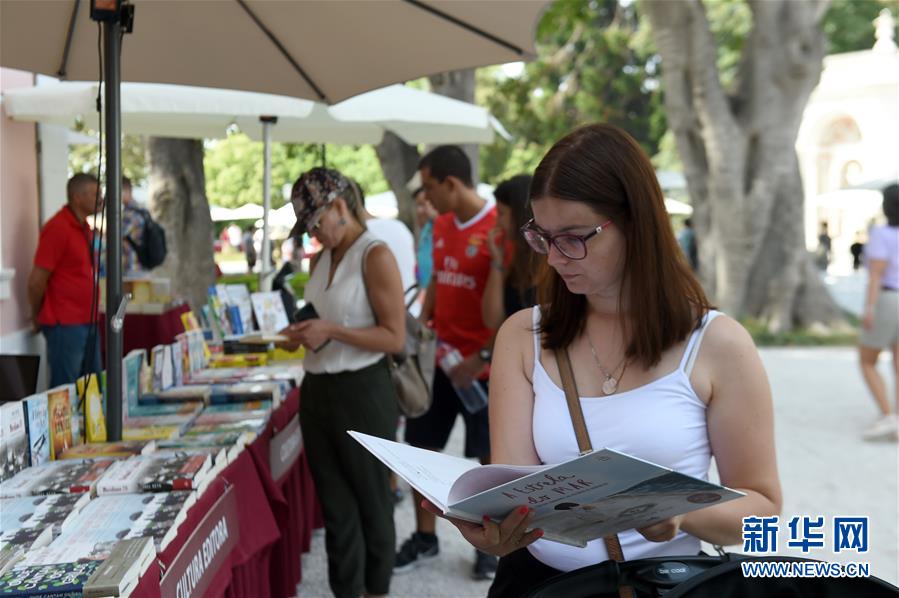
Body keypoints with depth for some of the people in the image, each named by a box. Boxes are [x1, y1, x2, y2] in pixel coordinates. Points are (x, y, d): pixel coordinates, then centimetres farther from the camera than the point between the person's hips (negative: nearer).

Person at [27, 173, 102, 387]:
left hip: (86, 321, 8)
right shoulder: (58, 228, -15)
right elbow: (36, 281, -14)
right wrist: (38, 318, -1)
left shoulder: (83, 226, 12)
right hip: (65, 324, -8)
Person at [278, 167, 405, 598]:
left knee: (370, 502, 11)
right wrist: (303, 334, 3)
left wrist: (332, 331, -21)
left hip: (362, 391, -7)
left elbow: (394, 337, -15)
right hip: (318, 390, 7)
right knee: (336, 504, 12)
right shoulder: (321, 259, 10)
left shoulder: (375, 256, -12)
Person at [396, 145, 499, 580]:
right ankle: (425, 537, 26)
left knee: (489, 456, 7)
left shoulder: (498, 229, -16)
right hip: (439, 359, 7)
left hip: (482, 365, -7)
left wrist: (483, 356, -20)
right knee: (420, 446, 11)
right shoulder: (442, 225, 7)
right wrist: (421, 321, 7)